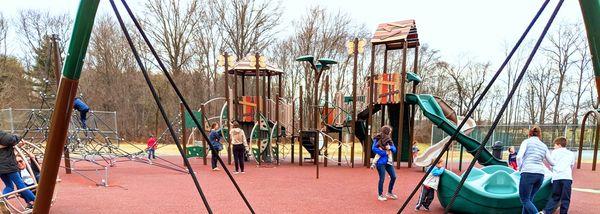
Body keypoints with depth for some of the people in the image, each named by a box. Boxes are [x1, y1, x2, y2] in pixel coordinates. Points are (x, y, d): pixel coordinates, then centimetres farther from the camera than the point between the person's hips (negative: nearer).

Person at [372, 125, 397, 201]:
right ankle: (380, 195, 14)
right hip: (381, 162, -7)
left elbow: (394, 149, 10)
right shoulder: (378, 139, -9)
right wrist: (384, 153, -18)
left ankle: (389, 193, 27)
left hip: (389, 161, 7)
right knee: (382, 178, -2)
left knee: (393, 177, 8)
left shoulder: (389, 139, 12)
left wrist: (390, 147, -13)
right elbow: (374, 148, -19)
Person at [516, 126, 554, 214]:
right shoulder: (544, 146, 16)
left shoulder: (527, 141, 2)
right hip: (540, 174, 6)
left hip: (528, 173, -6)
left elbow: (519, 157, -12)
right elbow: (551, 162, 20)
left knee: (524, 200, -1)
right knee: (529, 199, 14)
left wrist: (520, 169, 3)